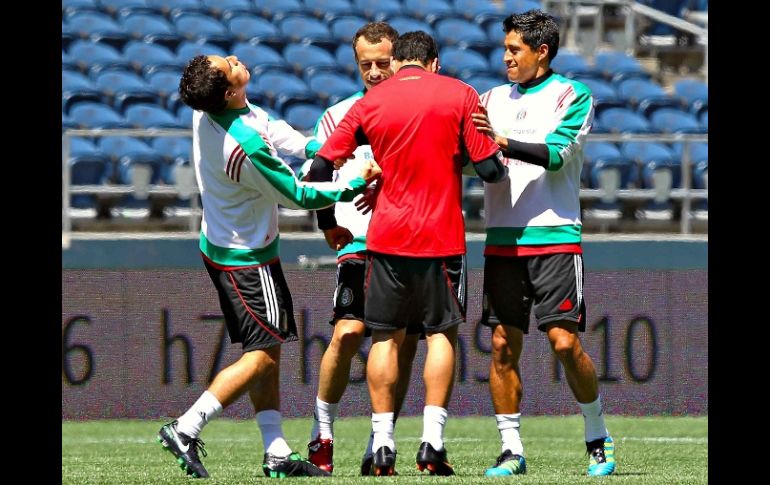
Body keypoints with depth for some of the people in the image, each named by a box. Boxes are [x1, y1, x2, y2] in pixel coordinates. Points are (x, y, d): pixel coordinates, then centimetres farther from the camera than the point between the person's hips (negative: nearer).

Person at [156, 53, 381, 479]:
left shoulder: (206, 111, -7)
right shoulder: (248, 147, -31)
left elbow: (271, 129, 9)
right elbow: (298, 195, -18)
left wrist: (314, 147, -2)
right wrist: (356, 184, -8)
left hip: (218, 245, 9)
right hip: (247, 258, -9)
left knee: (266, 350, 11)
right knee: (262, 355, -3)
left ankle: (277, 454, 11)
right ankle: (185, 429, -8)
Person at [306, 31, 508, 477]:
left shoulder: (369, 104, 3)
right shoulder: (459, 95, -2)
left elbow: (322, 166, 4)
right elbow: (490, 167, -6)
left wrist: (329, 222, 19)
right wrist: (500, 161, 18)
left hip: (386, 238, 1)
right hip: (442, 236, -1)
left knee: (387, 337, 9)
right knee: (442, 333, 8)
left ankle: (383, 444, 5)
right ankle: (433, 443, -1)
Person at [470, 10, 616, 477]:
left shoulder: (573, 95, 1)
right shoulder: (495, 98, 15)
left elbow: (557, 153, -14)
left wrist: (506, 143, -23)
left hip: (554, 237, -5)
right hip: (502, 239, 5)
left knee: (565, 342, -9)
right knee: (503, 345, 0)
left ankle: (599, 439, 8)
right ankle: (512, 449, 6)